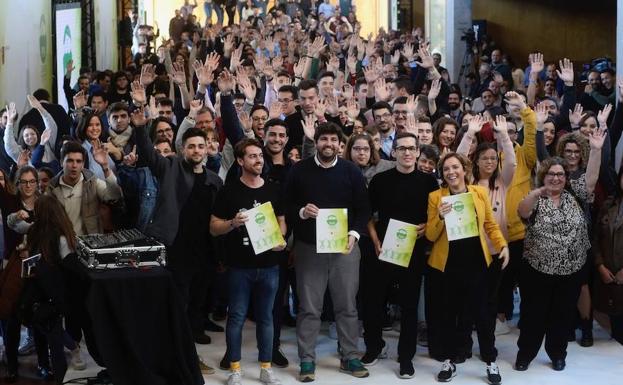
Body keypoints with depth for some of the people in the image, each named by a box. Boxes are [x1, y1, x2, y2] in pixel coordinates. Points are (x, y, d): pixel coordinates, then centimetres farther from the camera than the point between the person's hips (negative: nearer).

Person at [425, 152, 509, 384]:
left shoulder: (480, 193, 1)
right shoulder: (435, 197, -3)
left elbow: (490, 224, 10)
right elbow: (430, 235, -3)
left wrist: (503, 245, -4)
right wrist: (440, 217, -21)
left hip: (477, 262, 0)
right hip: (446, 265, 0)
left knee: (481, 312, 4)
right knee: (448, 314, 9)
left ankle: (491, 362, 18)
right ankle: (449, 361, 23)